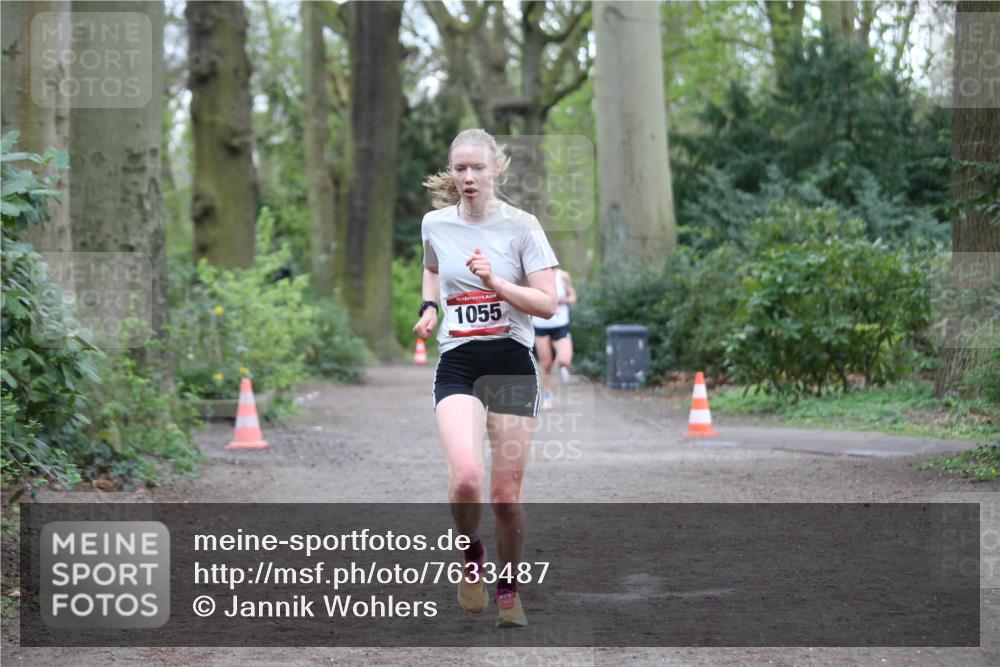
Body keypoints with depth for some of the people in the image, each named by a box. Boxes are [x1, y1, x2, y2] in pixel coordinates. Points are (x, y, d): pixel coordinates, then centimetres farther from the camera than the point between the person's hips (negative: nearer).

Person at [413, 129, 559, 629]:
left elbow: (548, 304, -8)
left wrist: (494, 281, -19)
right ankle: (471, 554, 7)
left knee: (507, 494, 0)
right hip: (457, 365, 1)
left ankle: (508, 588, 23)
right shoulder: (435, 224, 6)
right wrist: (429, 308, 12)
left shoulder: (521, 226, -3)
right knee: (466, 476, -23)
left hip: (512, 364, -1)